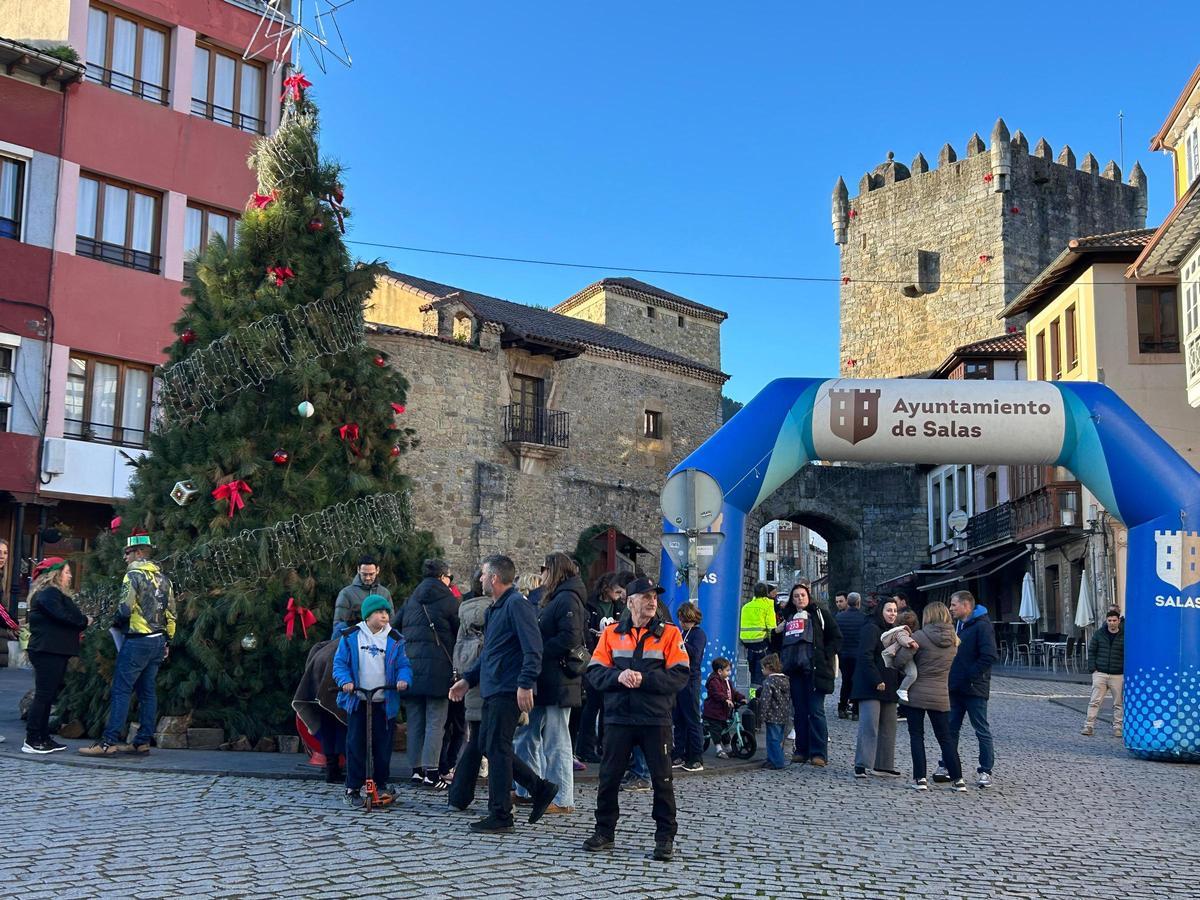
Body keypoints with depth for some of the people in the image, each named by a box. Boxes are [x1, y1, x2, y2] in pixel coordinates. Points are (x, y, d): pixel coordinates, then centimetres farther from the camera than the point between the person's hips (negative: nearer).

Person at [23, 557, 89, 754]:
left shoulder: (56, 593, 22)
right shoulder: (48, 594, -12)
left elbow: (69, 615, 19)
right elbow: (63, 616, -23)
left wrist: (81, 621, 2)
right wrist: (84, 621, -9)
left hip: (55, 651, 11)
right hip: (48, 651, -11)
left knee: (48, 696, 12)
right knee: (44, 696, -8)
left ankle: (43, 738, 17)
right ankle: (31, 741, -5)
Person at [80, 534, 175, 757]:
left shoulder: (134, 575, -10)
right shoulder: (163, 578, 14)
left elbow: (125, 608, -17)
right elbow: (171, 613, 15)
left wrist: (116, 622, 4)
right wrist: (167, 642, 19)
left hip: (137, 640, -8)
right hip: (158, 641, 8)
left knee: (121, 690, -6)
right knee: (147, 691, 9)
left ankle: (109, 742, -9)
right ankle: (143, 742, 11)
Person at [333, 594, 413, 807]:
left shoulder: (395, 640, 5)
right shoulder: (351, 637, 1)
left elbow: (403, 665, 5)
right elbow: (340, 663, 1)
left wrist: (404, 679, -15)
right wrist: (345, 680, -16)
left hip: (385, 702, 1)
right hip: (357, 701, -1)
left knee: (383, 745, 5)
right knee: (356, 744, 0)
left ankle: (382, 783, 20)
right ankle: (352, 788, 7)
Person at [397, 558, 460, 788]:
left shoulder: (410, 600, 15)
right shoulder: (447, 600, -1)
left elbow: (396, 627, 15)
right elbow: (461, 631, 2)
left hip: (410, 665, 5)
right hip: (437, 666, -5)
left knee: (415, 722, 10)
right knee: (435, 721, -3)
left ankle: (416, 769, 11)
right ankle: (431, 772, -7)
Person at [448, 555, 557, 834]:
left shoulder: (517, 604, -13)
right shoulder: (495, 609, 19)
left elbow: (533, 648, -21)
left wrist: (525, 684, -28)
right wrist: (468, 679, 23)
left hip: (508, 691, -10)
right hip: (492, 690, 10)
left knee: (497, 748, -5)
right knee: (488, 746, 12)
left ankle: (500, 817, 4)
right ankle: (540, 788, 20)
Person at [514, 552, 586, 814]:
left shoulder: (567, 599, -12)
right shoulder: (553, 599, 20)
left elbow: (570, 638, -23)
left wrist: (537, 652, -18)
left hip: (558, 683, -10)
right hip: (544, 682, 10)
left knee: (556, 741, -4)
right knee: (527, 735, 16)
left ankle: (562, 799, 2)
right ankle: (527, 789, 26)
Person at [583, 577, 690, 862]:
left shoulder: (669, 633, 2)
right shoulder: (611, 633, 7)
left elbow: (681, 675, -7)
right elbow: (594, 672, 2)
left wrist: (644, 679, -18)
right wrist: (618, 676, -18)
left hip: (656, 719, -2)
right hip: (618, 718, 2)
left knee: (662, 779, 3)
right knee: (609, 776, 7)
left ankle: (665, 837, 13)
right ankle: (605, 832, 22)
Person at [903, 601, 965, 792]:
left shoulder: (921, 637, -12)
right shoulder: (953, 640, 4)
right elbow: (949, 665, 13)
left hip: (917, 694, -4)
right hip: (940, 696, 4)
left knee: (916, 735, 6)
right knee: (945, 738, 12)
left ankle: (920, 778, 2)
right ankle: (958, 779, 10)